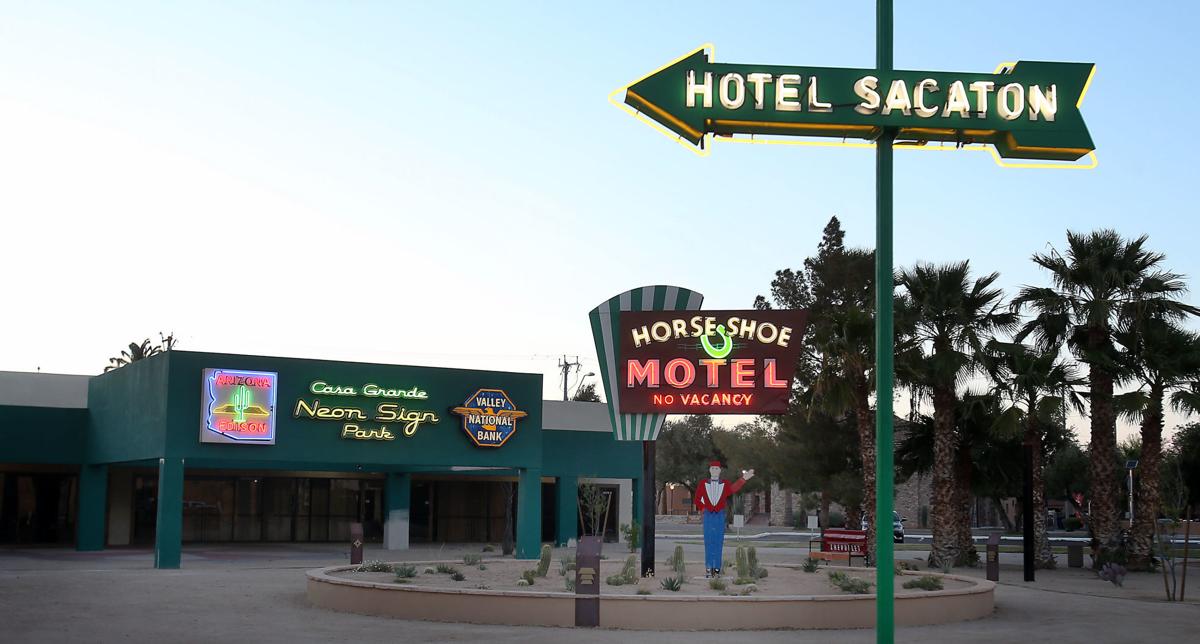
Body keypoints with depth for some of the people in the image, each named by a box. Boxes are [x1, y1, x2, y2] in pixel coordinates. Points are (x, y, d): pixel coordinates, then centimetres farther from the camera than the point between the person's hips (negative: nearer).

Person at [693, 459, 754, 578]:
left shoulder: (725, 484, 3)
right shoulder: (703, 484, 6)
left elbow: (733, 489, -19)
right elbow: (697, 499, 14)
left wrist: (743, 479, -32)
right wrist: (702, 509, 2)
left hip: (720, 516, 0)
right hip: (708, 515, 0)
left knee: (718, 542, 1)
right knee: (709, 542, 0)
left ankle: (717, 568, 5)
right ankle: (708, 568, 3)